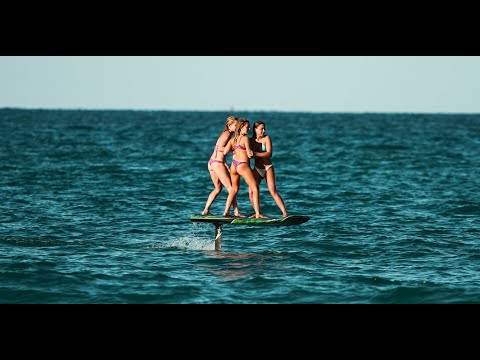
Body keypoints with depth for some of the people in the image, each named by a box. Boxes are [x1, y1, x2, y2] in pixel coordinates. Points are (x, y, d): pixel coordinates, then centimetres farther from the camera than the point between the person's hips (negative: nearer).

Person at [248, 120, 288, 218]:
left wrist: (255, 154, -30)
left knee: (273, 191, -15)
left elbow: (269, 153, -19)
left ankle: (285, 213, -17)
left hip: (268, 167, -4)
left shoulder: (266, 138, -7)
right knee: (251, 191, -6)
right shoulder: (251, 140, 3)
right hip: (257, 169, 4)